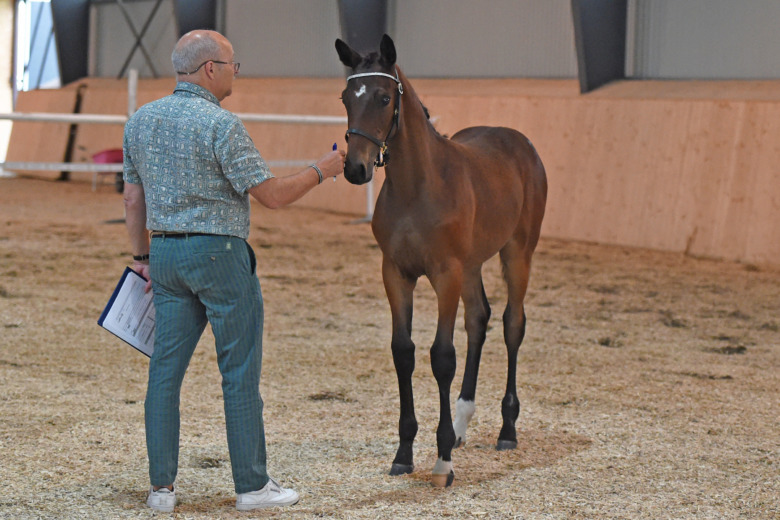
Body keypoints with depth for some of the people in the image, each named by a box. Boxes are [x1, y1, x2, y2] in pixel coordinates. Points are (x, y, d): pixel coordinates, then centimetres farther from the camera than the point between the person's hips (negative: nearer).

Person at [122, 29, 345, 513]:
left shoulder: (140, 121, 6)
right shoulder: (221, 125, -15)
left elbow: (134, 199, 12)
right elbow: (272, 194, -15)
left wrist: (143, 256, 22)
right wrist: (321, 170, -1)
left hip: (167, 254, 7)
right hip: (220, 255, -6)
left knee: (166, 369, 7)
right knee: (240, 373, 2)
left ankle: (162, 486, 9)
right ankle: (252, 485, 7)